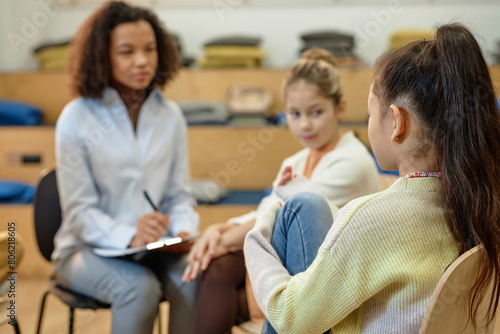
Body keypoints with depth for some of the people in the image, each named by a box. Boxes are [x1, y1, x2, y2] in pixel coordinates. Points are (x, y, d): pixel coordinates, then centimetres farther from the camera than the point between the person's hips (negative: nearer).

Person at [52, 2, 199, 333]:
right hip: (88, 248, -3)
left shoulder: (170, 115, 5)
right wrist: (129, 236, -26)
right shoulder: (77, 118, -7)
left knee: (195, 280, -28)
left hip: (157, 246, 3)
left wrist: (184, 231, -13)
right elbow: (79, 211, -9)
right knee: (139, 287, -33)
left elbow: (179, 194, 9)